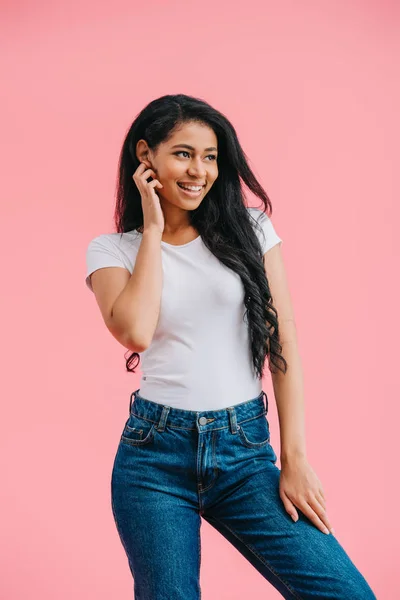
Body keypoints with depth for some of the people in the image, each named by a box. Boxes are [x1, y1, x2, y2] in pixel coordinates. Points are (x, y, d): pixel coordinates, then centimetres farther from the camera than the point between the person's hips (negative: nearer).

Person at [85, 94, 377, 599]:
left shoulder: (249, 228, 5)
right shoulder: (111, 249, 3)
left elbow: (283, 343, 3)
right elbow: (135, 332, -16)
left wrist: (293, 458, -1)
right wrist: (153, 230, -6)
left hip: (246, 449, 1)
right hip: (155, 453, -1)